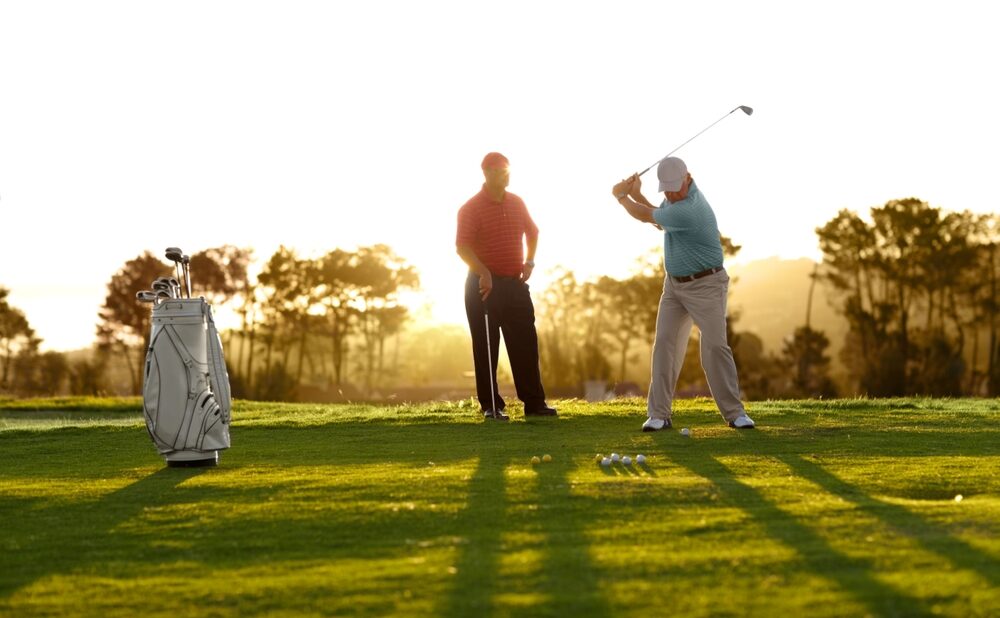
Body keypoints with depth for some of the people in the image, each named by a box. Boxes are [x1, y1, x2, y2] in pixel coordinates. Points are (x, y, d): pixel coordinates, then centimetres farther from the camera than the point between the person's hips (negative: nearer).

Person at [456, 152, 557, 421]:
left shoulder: (516, 203, 9)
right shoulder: (471, 208, -9)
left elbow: (532, 231, 24)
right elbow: (462, 247, -17)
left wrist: (529, 261, 9)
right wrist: (483, 272, -30)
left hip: (515, 282, 5)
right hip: (484, 284, -5)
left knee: (525, 343, 4)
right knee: (486, 347, -1)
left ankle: (534, 401, 9)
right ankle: (491, 406, 5)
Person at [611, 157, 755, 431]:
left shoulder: (688, 210, -28)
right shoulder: (678, 195, 0)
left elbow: (647, 216, -15)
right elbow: (658, 219, 15)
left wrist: (622, 197, 3)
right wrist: (636, 194, 1)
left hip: (705, 285, -8)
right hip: (674, 284, 8)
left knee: (715, 346, -12)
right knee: (664, 344, -2)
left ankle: (734, 413, -2)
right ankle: (659, 414, -2)